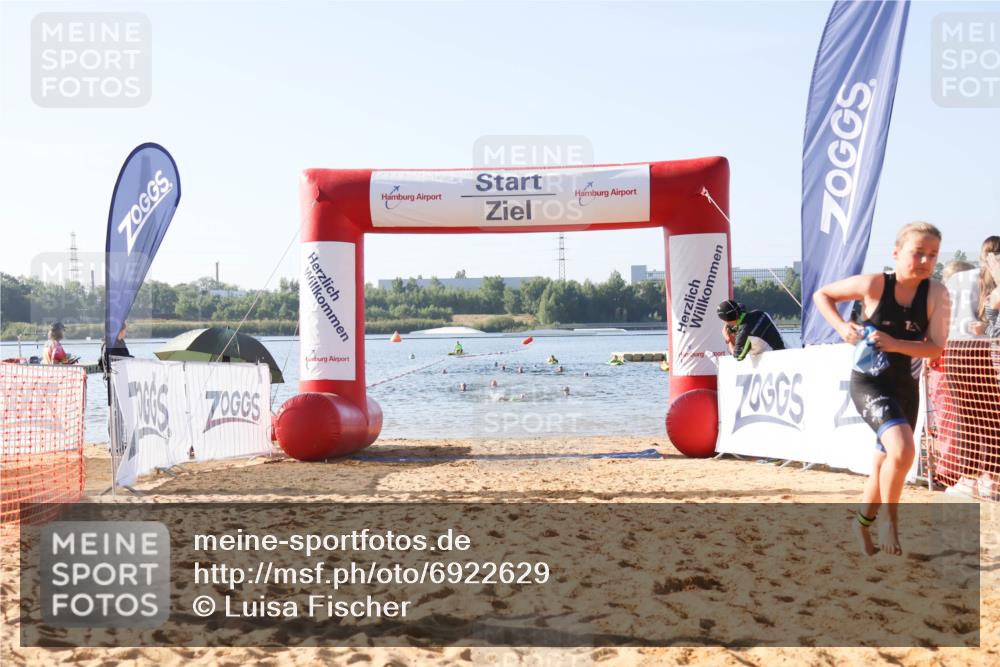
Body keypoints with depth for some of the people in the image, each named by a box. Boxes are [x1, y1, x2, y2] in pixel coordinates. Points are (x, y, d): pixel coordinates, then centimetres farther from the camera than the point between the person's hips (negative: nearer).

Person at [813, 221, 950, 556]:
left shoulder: (936, 293, -8)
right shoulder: (874, 284, -14)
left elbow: (936, 348, -10)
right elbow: (821, 295, -2)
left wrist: (895, 344, -25)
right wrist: (842, 327, -16)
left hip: (906, 387, 4)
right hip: (869, 382, -4)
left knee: (884, 464, 16)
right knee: (903, 450, -26)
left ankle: (863, 523, 40)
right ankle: (890, 521, -3)